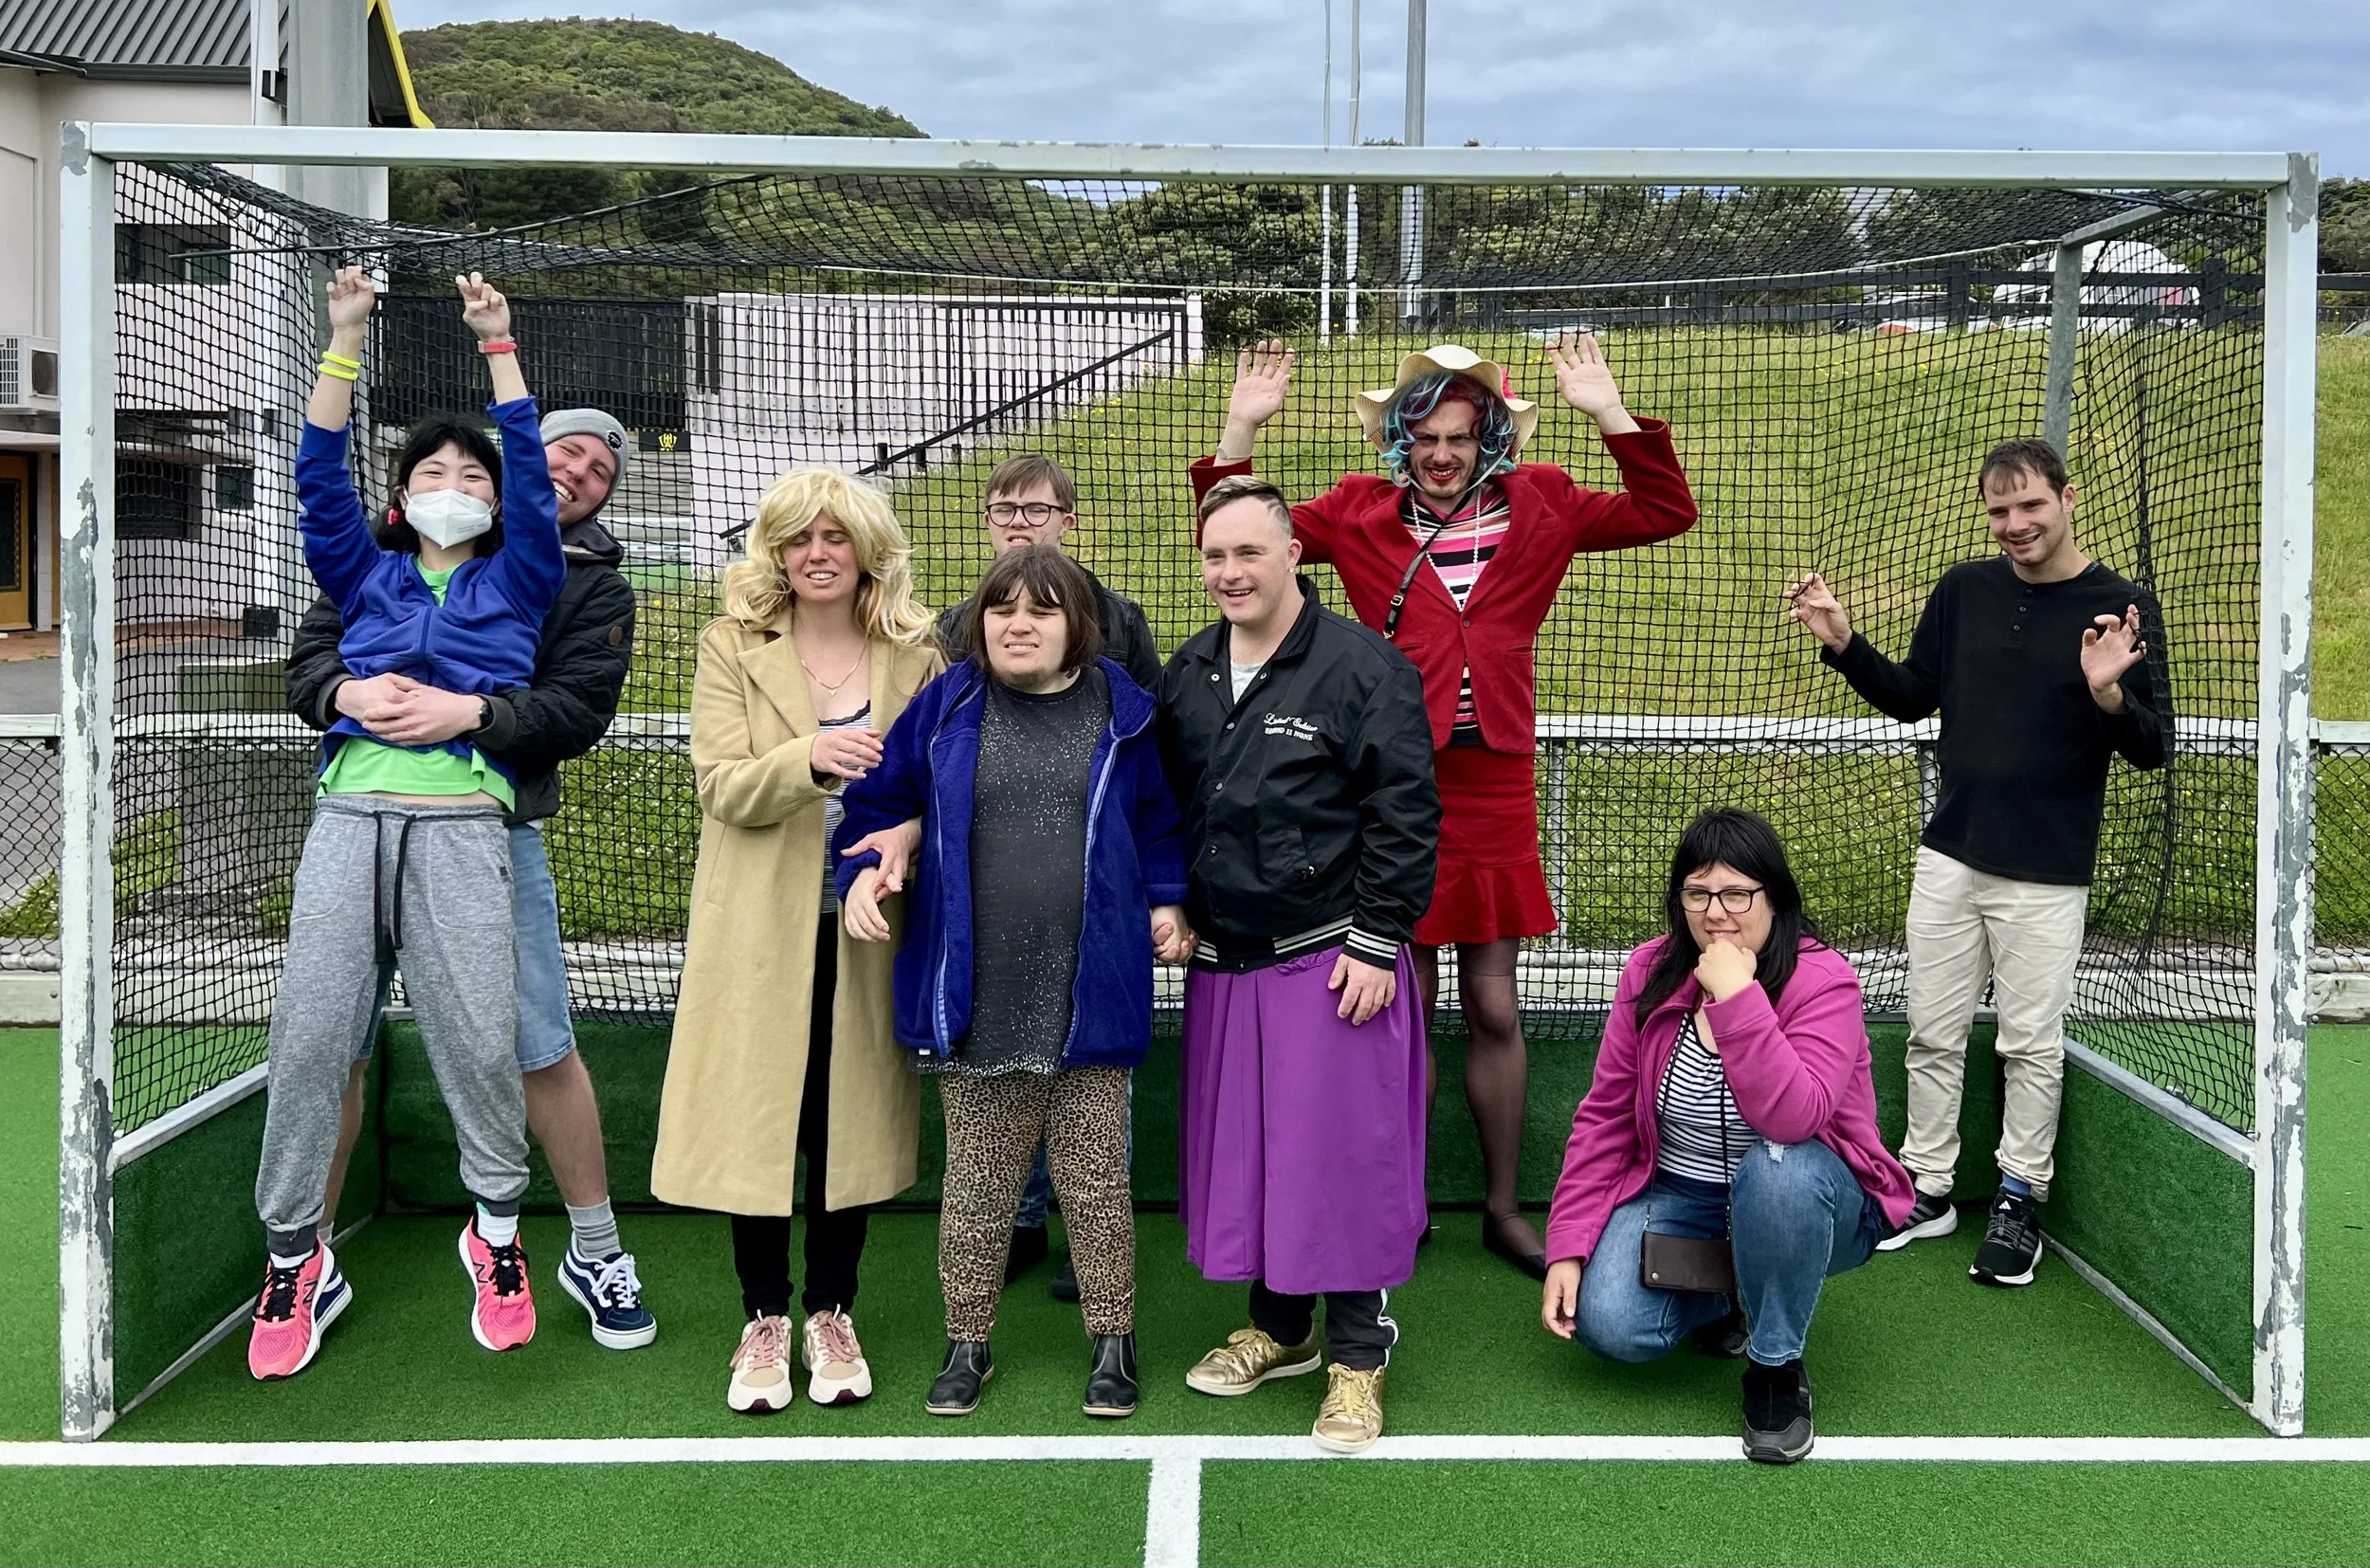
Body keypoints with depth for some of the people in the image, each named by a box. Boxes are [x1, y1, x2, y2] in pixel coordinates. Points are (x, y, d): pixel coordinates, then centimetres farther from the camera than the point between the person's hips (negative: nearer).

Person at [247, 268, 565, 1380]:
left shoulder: (517, 581, 18)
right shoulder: (365, 577, 22)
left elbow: (530, 473, 6)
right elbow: (320, 475, 12)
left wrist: (499, 347, 4)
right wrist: (345, 341, 7)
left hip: (462, 818, -2)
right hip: (352, 809, 2)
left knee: (478, 1033, -8)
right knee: (310, 1030, -5)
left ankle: (496, 1228, 12)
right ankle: (295, 1257, 6)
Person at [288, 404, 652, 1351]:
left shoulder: (595, 584, 5)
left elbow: (580, 708, -9)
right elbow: (311, 650, 5)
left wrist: (471, 713, -24)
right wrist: (346, 690, -17)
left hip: (496, 834, -1)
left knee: (545, 1052, 2)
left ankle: (595, 1252, 20)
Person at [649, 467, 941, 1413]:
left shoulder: (915, 656, 5)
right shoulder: (731, 647, 0)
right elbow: (722, 785, -11)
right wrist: (810, 758, -29)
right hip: (761, 929, -1)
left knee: (852, 1117, 7)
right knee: (758, 1119, 3)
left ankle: (831, 1314, 23)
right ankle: (765, 1320, 19)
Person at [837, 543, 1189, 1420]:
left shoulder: (1123, 712, 3)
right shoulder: (947, 707, 4)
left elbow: (1160, 819, 14)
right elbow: (879, 801, 12)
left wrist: (1167, 903, 2)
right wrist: (862, 873, -4)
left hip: (1089, 1001, 0)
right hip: (974, 1002, 1)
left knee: (1095, 1181, 7)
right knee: (976, 1182, 9)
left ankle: (1113, 1343, 23)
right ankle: (967, 1344, 25)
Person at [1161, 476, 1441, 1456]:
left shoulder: (1363, 666, -9)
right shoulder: (1185, 677, 10)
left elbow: (1405, 814, -11)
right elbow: (1163, 808, 20)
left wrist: (1376, 941, -13)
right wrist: (1171, 915, 13)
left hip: (1333, 959, -6)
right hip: (1222, 962, 6)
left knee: (1344, 1150, -1)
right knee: (1242, 1146, 13)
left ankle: (1359, 1356, 14)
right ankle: (1280, 1329, 30)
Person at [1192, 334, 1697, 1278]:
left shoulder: (1540, 507, 7)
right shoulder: (1360, 514, 3)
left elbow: (1664, 513, 8)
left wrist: (1610, 413, -3)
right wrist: (1239, 432, -5)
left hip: (1496, 789, 2)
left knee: (1495, 1010, 9)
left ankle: (1503, 1208, 24)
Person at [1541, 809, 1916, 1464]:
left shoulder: (1823, 981, -19)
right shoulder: (1650, 973, -6)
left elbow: (1792, 1120, -36)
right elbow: (1603, 1117, -2)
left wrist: (1736, 996, -40)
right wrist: (1567, 1249, -9)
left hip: (1806, 1202, -4)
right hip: (1678, 1194, 4)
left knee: (1777, 1170, -39)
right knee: (1610, 1325, -22)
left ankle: (1777, 1367, -15)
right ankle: (1715, 1300, 15)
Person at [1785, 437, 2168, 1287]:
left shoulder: (2122, 608, -9)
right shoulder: (1965, 589, 3)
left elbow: (2152, 747, -9)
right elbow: (1912, 697, 13)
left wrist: (2111, 695, -30)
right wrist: (1843, 643, -2)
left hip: (2046, 874, -4)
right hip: (1949, 857, 4)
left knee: (2031, 1044, 6)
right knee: (1934, 1034, 10)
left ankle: (2019, 1199, 20)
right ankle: (1927, 1190, 22)